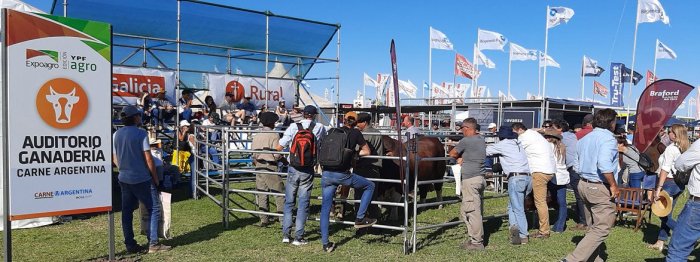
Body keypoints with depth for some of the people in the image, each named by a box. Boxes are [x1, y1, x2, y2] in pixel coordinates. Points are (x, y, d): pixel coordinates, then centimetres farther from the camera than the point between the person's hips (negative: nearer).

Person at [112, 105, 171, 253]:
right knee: (154, 209, 1)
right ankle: (153, 244, -3)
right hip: (141, 179, -7)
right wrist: (155, 177, -4)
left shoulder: (116, 135, 6)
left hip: (124, 179, 7)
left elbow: (115, 159, 12)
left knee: (127, 211, 11)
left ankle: (130, 244, 16)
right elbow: (148, 158, -13)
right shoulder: (141, 134, -12)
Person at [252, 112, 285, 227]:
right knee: (279, 193, 3)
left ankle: (264, 219, 14)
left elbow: (254, 154, 8)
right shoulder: (274, 136, -11)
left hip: (259, 168, 6)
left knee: (262, 194, 10)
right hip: (271, 168, -6)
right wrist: (282, 157, 5)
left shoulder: (256, 136, 6)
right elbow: (277, 155, -16)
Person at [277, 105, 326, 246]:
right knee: (303, 204, 6)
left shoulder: (293, 127, -3)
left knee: (289, 202, 13)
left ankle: (285, 234, 14)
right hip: (308, 170, -1)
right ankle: (298, 237, 8)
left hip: (293, 168, 1)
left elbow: (279, 147, -4)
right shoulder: (320, 128, 0)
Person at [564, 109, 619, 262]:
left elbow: (577, 166, 14)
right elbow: (604, 165, -27)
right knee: (602, 229, -4)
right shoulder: (608, 138, -14)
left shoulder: (584, 139, 12)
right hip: (601, 188, -9)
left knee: (593, 228, 16)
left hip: (584, 185, 9)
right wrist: (613, 185, -17)